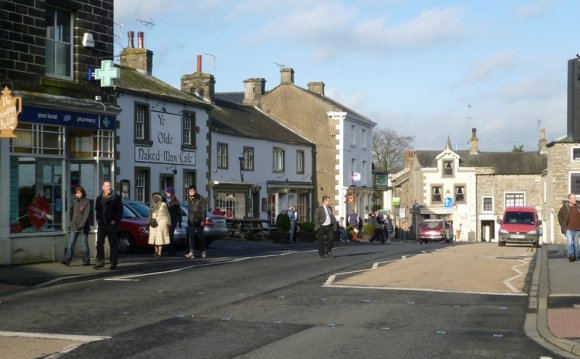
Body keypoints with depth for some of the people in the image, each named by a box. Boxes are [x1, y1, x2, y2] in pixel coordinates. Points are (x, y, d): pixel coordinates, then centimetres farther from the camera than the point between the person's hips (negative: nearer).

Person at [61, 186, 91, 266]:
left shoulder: (86, 201, -4)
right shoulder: (75, 201, 11)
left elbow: (87, 214, -11)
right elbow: (72, 213, 18)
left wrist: (82, 224, -19)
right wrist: (71, 223, 8)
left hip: (83, 226, -4)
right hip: (74, 226, 4)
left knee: (84, 244, 2)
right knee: (70, 243, -3)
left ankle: (86, 260, 11)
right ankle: (67, 260, -6)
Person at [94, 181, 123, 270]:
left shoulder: (116, 197, 0)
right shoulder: (99, 198, 12)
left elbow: (120, 210, -2)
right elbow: (97, 210, 20)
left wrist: (115, 220, -10)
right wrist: (98, 219, 6)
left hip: (112, 224, -4)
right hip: (101, 224, 4)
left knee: (113, 244, 0)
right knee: (99, 243, 3)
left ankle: (114, 263, 4)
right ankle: (99, 262, 10)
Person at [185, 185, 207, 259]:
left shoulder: (201, 199, -8)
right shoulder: (189, 199, 12)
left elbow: (204, 210, -10)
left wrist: (203, 220, -16)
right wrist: (189, 219, 14)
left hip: (199, 221, -5)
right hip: (191, 221, 5)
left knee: (200, 236, 4)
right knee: (191, 237, -2)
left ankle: (203, 251, 17)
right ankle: (192, 252, -4)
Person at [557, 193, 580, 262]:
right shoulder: (565, 207, -3)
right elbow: (560, 216, 3)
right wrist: (563, 226, -3)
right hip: (569, 229, -4)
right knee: (570, 242, -16)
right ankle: (571, 255, -25)